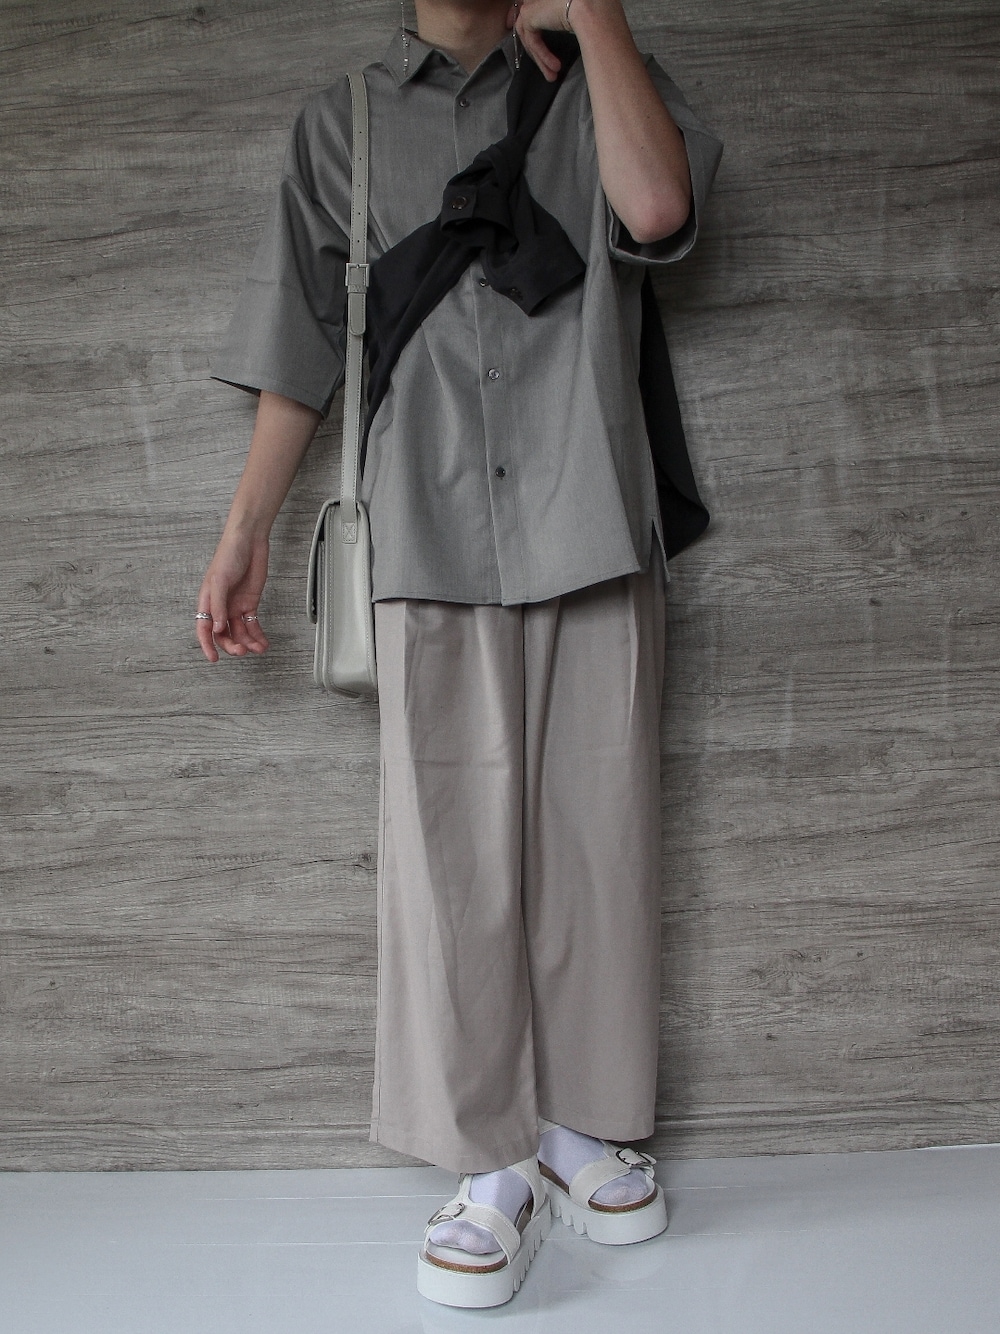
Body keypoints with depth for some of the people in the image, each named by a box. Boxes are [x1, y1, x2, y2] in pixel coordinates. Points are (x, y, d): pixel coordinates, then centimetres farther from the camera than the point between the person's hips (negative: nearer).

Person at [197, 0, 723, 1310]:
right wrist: (244, 533, 10)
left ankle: (585, 1129, 18)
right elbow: (301, 345, 15)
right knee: (452, 849, -4)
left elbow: (658, 208, -7)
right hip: (430, 544, 0)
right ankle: (493, 1167, 7)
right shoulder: (343, 120, 18)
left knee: (594, 835, 2)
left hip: (592, 526, 0)